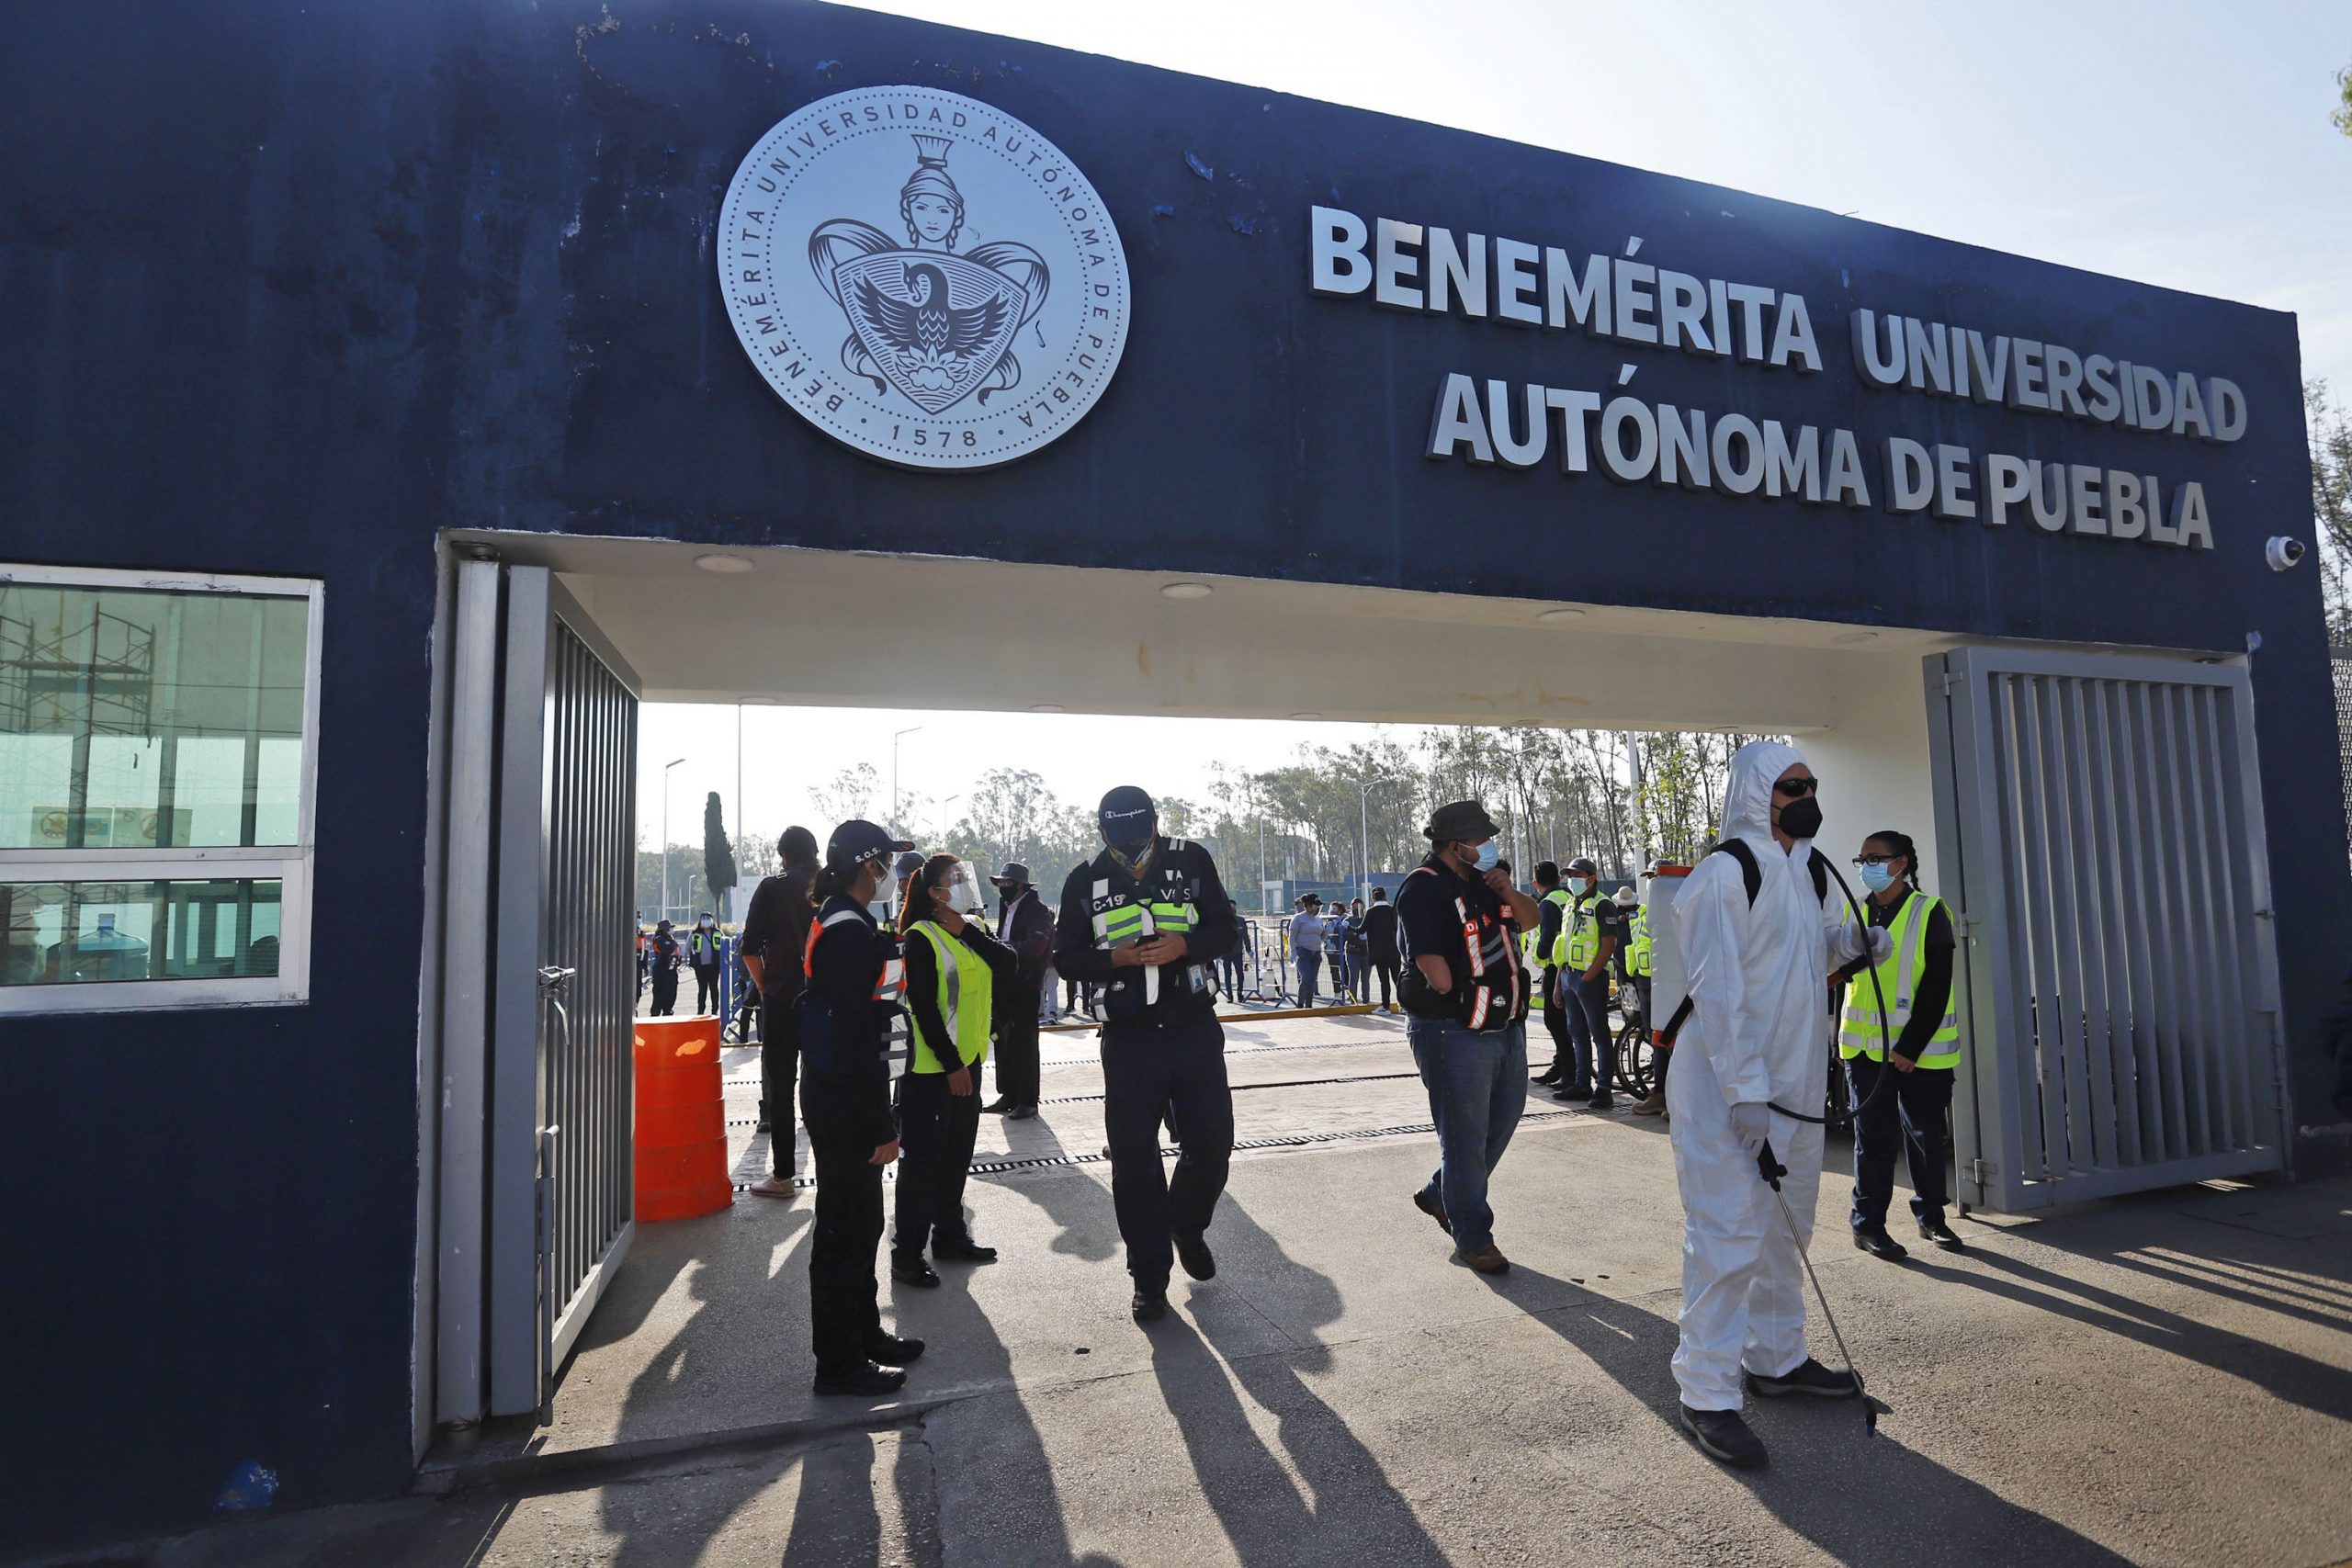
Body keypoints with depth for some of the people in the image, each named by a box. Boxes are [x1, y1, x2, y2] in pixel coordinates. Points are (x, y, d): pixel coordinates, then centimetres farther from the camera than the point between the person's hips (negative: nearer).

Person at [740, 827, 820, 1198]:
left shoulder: (772, 888, -3)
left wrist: (765, 988, 8)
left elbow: (750, 949, -5)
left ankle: (783, 1174, 6)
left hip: (781, 1001, -3)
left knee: (780, 1087, 4)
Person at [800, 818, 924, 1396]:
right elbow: (857, 1038, -24)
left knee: (860, 1220, 20)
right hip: (844, 1103, -11)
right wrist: (882, 1127, -20)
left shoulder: (834, 922, 12)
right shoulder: (852, 933, -21)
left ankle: (864, 1334, 35)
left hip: (833, 1094, 11)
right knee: (844, 1228, 1)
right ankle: (839, 1364, 14)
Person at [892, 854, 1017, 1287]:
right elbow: (924, 1008, -17)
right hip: (930, 1067, -7)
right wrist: (950, 1064, -18)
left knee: (957, 1154, 16)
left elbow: (1009, 966, -7)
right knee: (923, 1158, -1)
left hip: (967, 1060, 7)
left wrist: (970, 932, -15)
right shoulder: (920, 938, -13)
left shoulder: (973, 932, 9)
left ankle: (950, 1236, 30)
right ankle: (906, 1254, 9)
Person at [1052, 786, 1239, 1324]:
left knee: (1212, 1143, 5)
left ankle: (1187, 1225, 36)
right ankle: (1149, 1276, 18)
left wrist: (1184, 945, -17)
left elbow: (1225, 928, 3)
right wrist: (1114, 958, -16)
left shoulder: (1191, 860, 0)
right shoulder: (1085, 881, 1)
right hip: (1128, 1039, 0)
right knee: (1134, 1158, 3)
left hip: (1195, 1030, 1)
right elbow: (1065, 956, 3)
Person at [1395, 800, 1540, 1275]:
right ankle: (1471, 1239, 14)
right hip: (1456, 1034, -9)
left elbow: (1530, 920, 19)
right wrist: (1461, 1007, -14)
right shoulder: (1424, 888, -16)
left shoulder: (1481, 880, 12)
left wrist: (1508, 892, 0)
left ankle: (1439, 1196, 37)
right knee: (1466, 1136, 0)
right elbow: (1431, 960, -21)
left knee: (1504, 1118, 21)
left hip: (1506, 1026, 10)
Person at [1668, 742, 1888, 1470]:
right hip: (1727, 1089, -9)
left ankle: (1777, 1357, 36)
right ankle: (1706, 1394, 2)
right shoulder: (1726, 874, -16)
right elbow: (1718, 988, -21)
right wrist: (1745, 1090, -24)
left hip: (1795, 1081, 9)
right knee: (1728, 1235, -7)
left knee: (1786, 1228, 20)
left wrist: (1848, 939, 4)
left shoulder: (1808, 870, 12)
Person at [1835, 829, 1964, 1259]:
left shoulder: (1930, 912, -4)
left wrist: (1911, 1046, -14)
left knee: (1925, 1135, 9)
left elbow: (1936, 985, -9)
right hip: (1866, 1046, 2)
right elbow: (1841, 969, 9)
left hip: (1921, 1049, -2)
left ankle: (1931, 1217, 26)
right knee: (1873, 1135, 2)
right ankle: (1868, 1223, 9)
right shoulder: (1855, 913, 9)